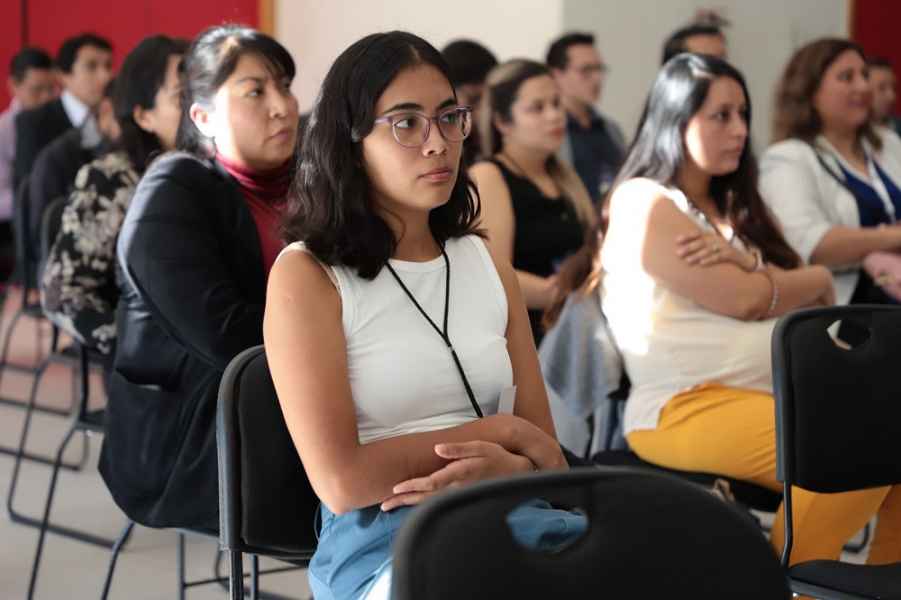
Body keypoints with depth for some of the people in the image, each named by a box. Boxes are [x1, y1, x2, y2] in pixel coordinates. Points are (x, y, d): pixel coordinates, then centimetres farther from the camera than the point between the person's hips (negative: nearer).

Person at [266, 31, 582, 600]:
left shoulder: (488, 266, 17)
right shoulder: (305, 275, 0)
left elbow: (545, 451, 15)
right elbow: (341, 480, -9)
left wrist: (506, 468, -10)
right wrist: (497, 430, -3)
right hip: (383, 540, -5)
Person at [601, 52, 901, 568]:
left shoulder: (733, 205, 22)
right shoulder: (644, 204, -3)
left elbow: (808, 301, 11)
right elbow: (745, 300, -9)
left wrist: (744, 261, -9)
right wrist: (820, 280, 10)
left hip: (778, 390, 8)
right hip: (686, 407, -8)